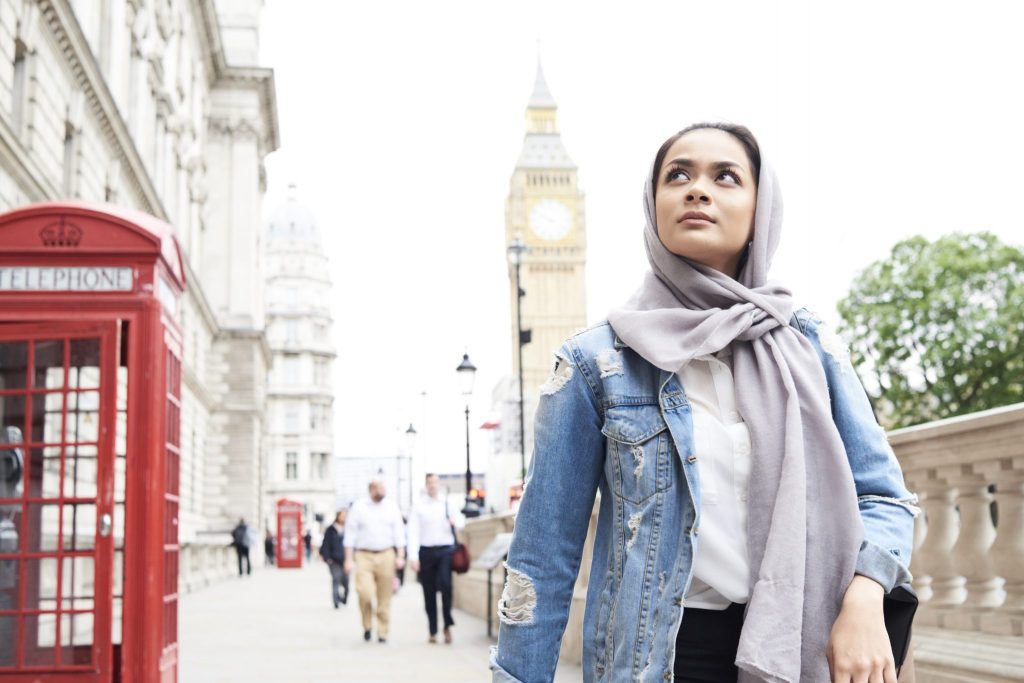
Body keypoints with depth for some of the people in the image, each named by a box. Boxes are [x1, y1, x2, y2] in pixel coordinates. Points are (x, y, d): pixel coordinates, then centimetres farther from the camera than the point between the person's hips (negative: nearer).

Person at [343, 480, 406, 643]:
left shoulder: (392, 507, 8)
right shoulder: (358, 506, 4)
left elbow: (399, 532, 9)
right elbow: (350, 533, 4)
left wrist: (400, 556, -1)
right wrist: (349, 559, -2)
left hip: (386, 555, 2)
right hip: (364, 556, -2)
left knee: (384, 598, 1)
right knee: (364, 593, -18)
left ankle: (382, 633, 12)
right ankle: (367, 625, 6)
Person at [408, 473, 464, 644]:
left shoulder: (448, 502, 9)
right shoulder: (419, 506, 4)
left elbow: (461, 522, 10)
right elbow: (413, 532, -1)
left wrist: (455, 521, -16)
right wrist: (413, 557, -9)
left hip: (446, 549, 0)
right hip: (426, 551, 0)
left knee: (446, 584, -19)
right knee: (429, 593, 4)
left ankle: (448, 625, -6)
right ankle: (432, 631, 15)